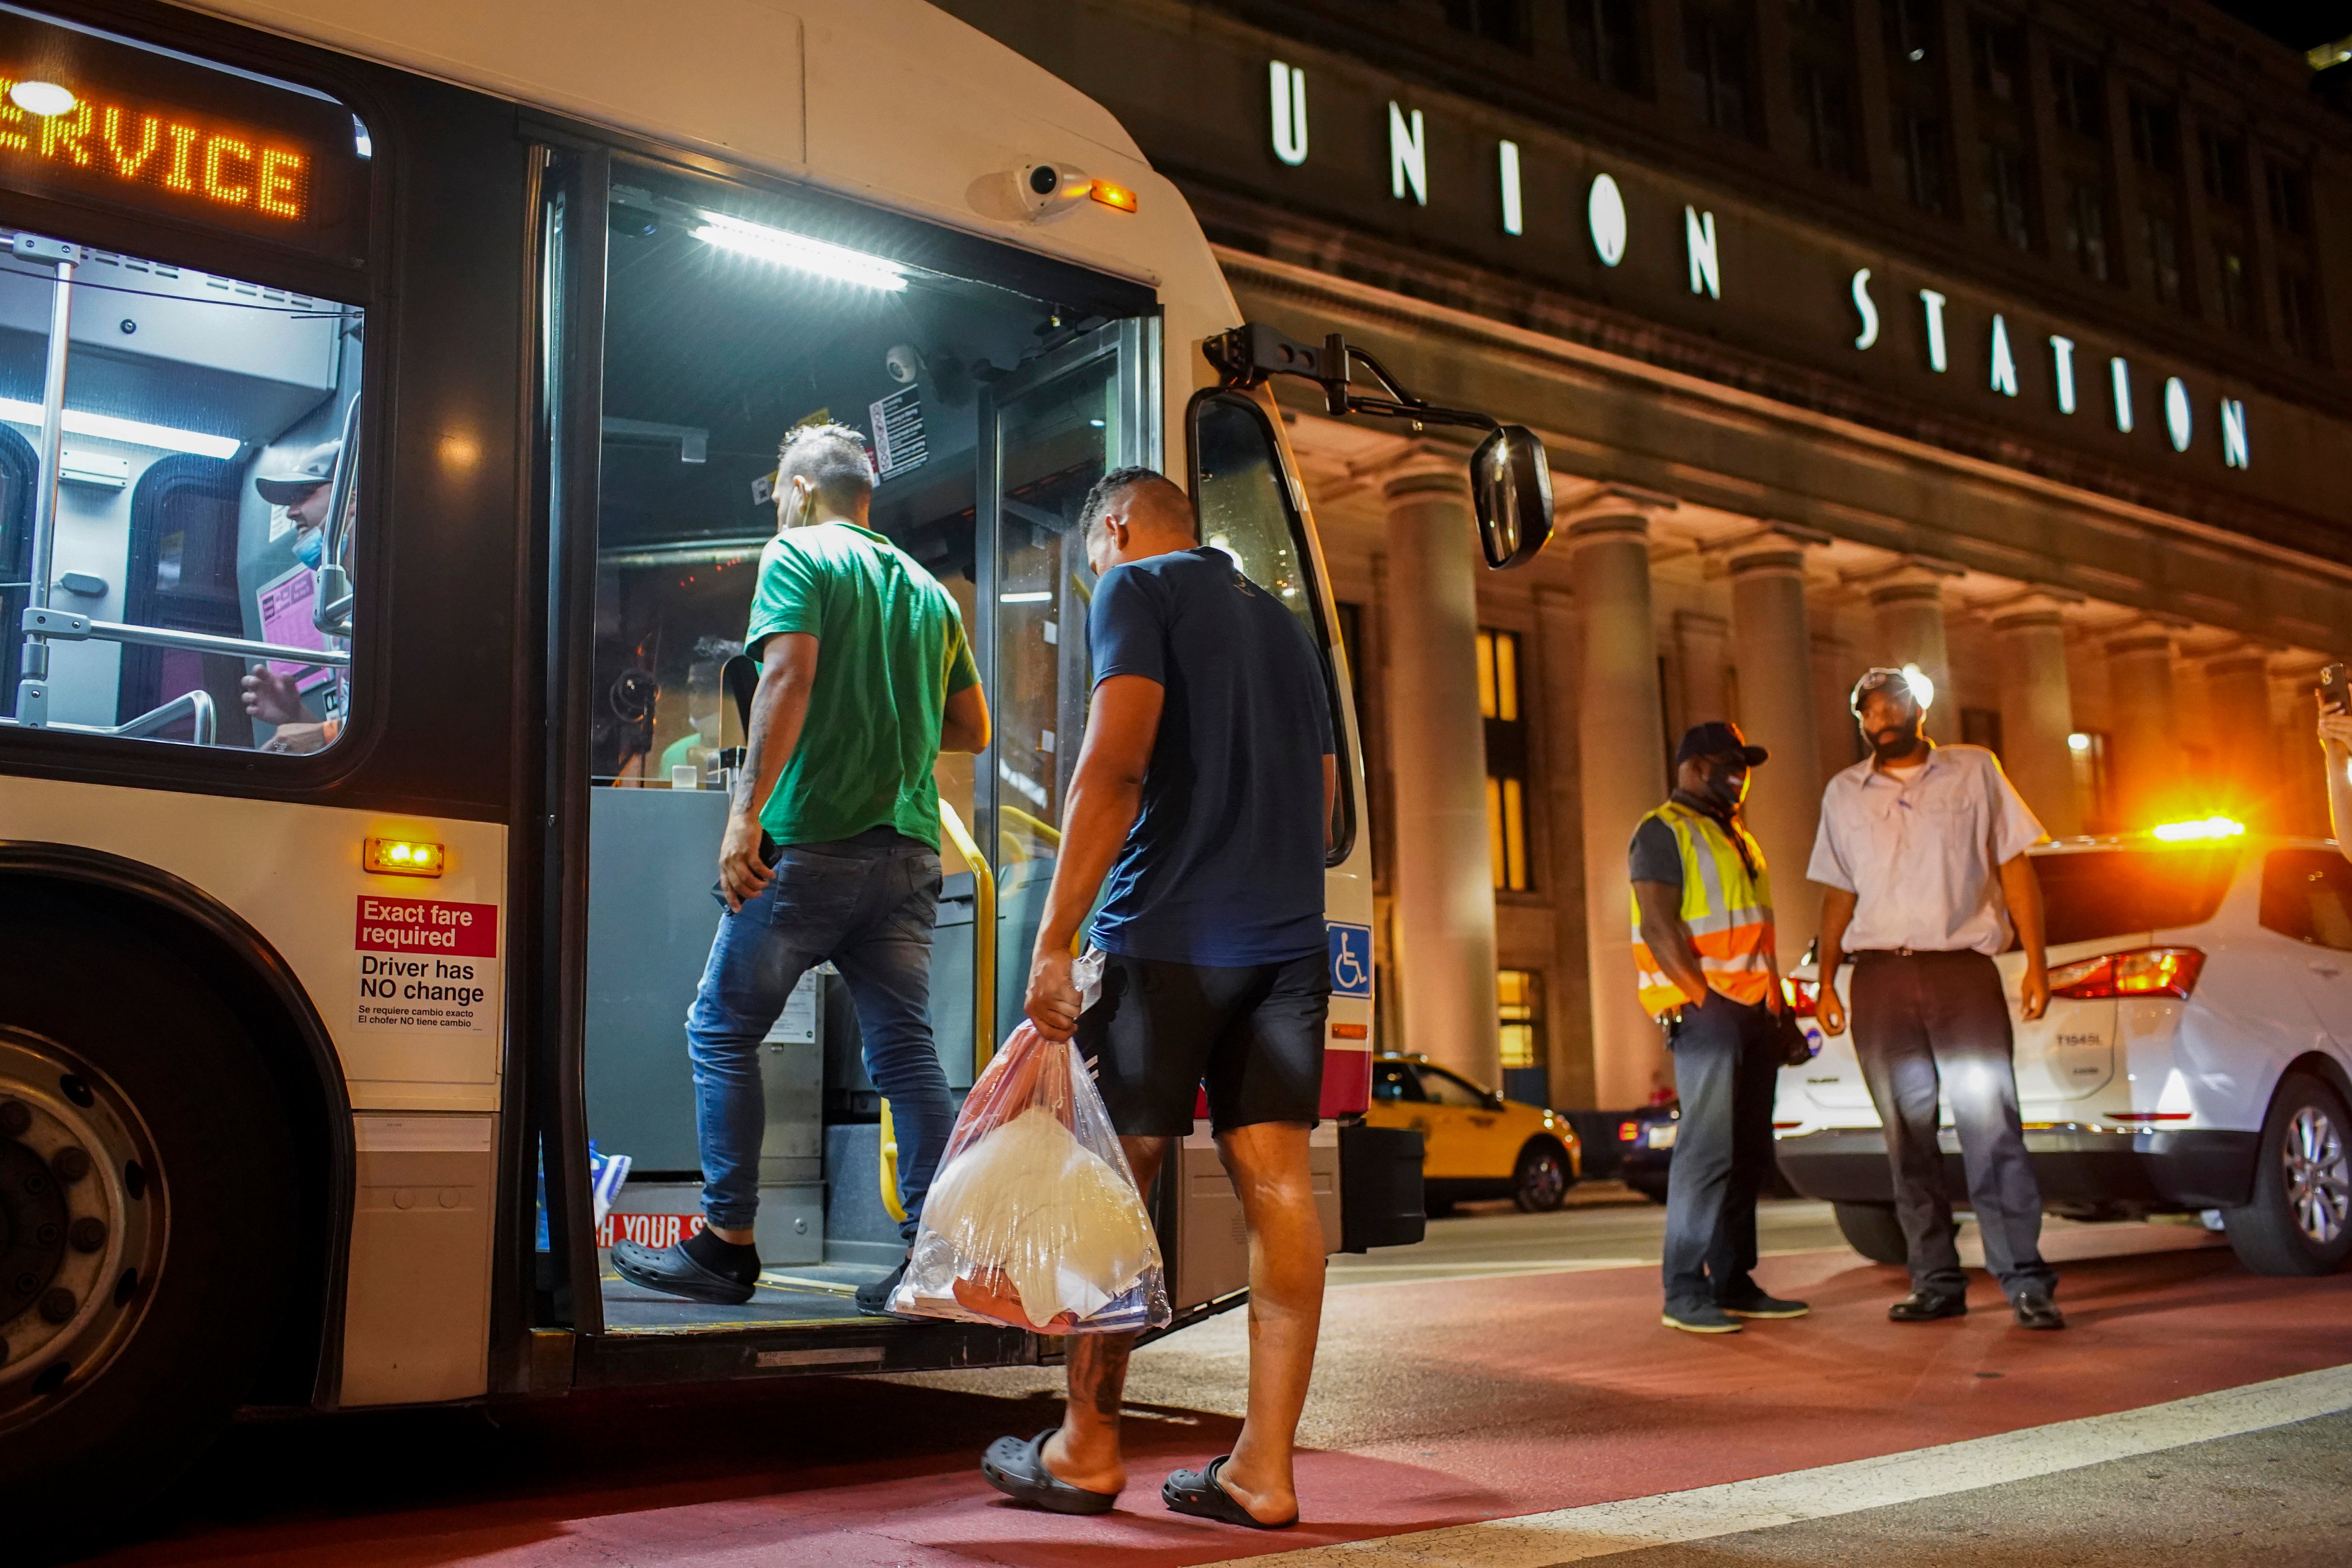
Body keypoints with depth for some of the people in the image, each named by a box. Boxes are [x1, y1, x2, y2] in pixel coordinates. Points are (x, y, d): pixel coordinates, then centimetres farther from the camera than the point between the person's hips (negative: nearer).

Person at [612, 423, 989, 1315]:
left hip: (810, 840, -6)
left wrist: (746, 812, -19)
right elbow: (971, 729, 21)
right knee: (906, 1050, 4)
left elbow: (789, 677, -15)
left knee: (723, 1033, 6)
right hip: (908, 848, 6)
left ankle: (727, 1247, 7)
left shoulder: (798, 555, 1)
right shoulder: (928, 589, 19)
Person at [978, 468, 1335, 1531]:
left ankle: (1086, 1451, 13)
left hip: (1169, 935, -6)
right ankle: (1263, 1469, 2)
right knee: (1276, 1183, 1)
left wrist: (1054, 938, -16)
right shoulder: (1280, 621, 22)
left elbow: (1114, 764, -14)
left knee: (1114, 1184, 4)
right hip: (1290, 942, 6)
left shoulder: (1137, 589, 0)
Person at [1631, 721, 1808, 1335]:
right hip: (1705, 1008, -9)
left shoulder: (1737, 838, 25)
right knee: (1709, 1148, -12)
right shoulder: (1664, 832, -3)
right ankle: (1685, 1293, -10)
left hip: (1754, 1009, 9)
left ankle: (1735, 1283, 13)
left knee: (1749, 1152, 8)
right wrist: (1701, 998, -18)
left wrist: (1778, 1006, 17)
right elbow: (1659, 925, -13)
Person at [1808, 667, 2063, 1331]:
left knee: (1992, 1130, -9)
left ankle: (2026, 1282, -4)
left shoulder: (1975, 771, 7)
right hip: (1880, 978, 3)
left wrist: (2036, 963, -3)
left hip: (1963, 969, -3)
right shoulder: (1844, 794, 14)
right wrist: (1826, 981, 8)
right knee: (1908, 1139, 4)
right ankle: (1937, 1282, 11)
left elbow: (2015, 867, 5)